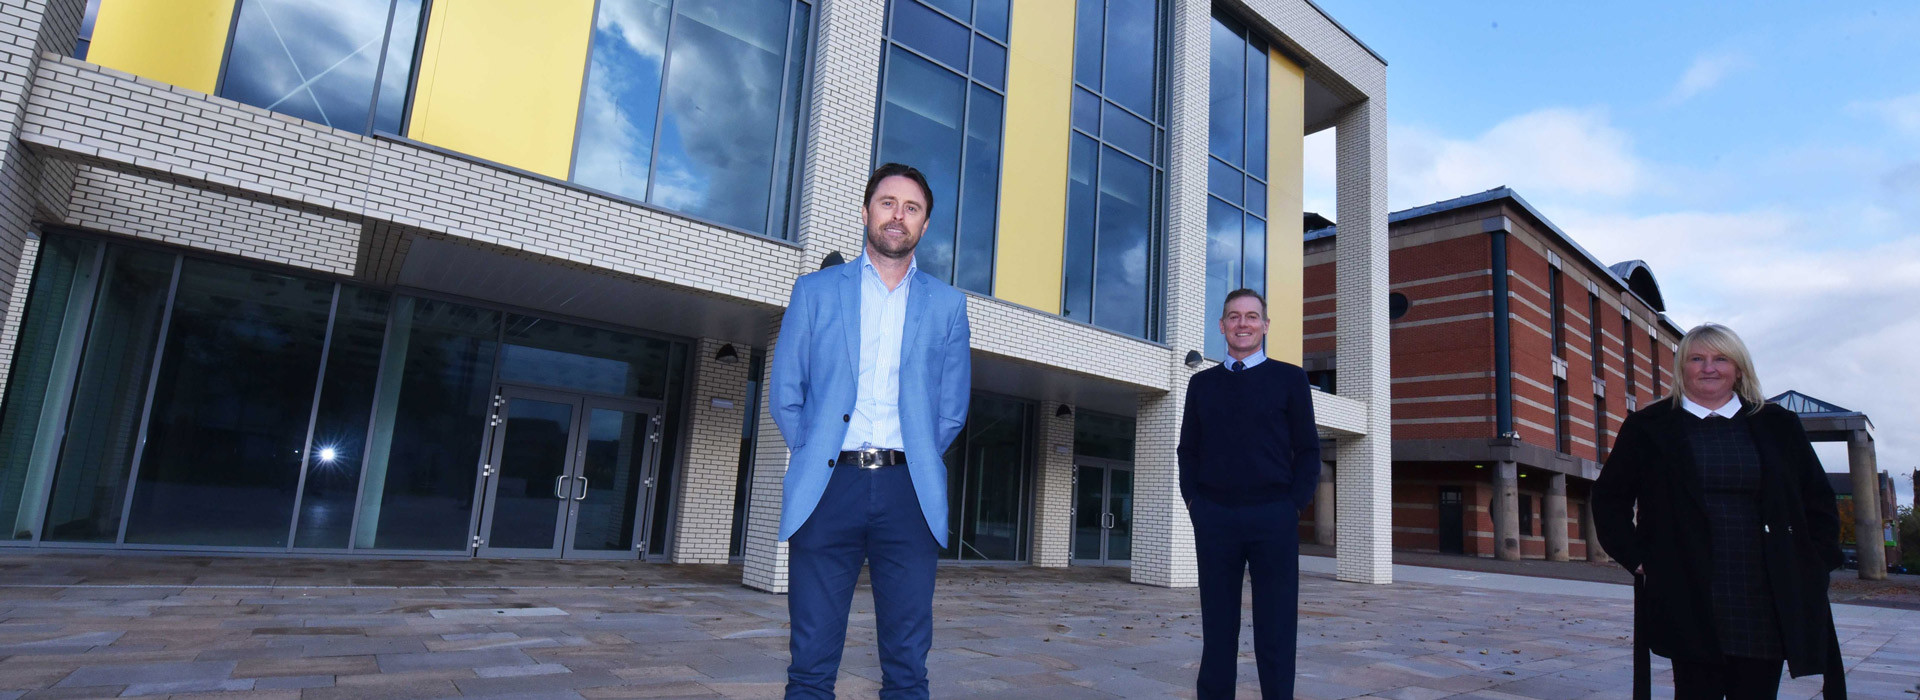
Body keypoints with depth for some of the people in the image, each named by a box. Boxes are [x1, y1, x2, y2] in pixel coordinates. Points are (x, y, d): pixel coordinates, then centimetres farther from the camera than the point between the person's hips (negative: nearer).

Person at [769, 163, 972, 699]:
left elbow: (952, 407, 15)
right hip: (828, 488, 0)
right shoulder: (816, 291, 12)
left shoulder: (946, 304, 13)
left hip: (909, 493, 1)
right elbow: (784, 392, 10)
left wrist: (916, 461, 9)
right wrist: (815, 457, 5)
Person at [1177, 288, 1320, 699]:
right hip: (1213, 518, 2)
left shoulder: (1289, 379, 6)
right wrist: (1193, 503, 3)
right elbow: (1188, 451, 14)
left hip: (1273, 518, -2)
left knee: (1275, 630, 3)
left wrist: (1293, 506, -5)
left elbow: (1307, 451, 4)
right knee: (1217, 628, 8)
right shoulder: (1202, 383, 13)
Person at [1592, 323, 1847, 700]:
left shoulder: (1777, 425, 10)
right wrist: (1637, 558, -3)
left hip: (1767, 604, 2)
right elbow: (1609, 497, 6)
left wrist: (1812, 563, 5)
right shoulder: (1648, 427, 3)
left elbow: (1818, 499, 15)